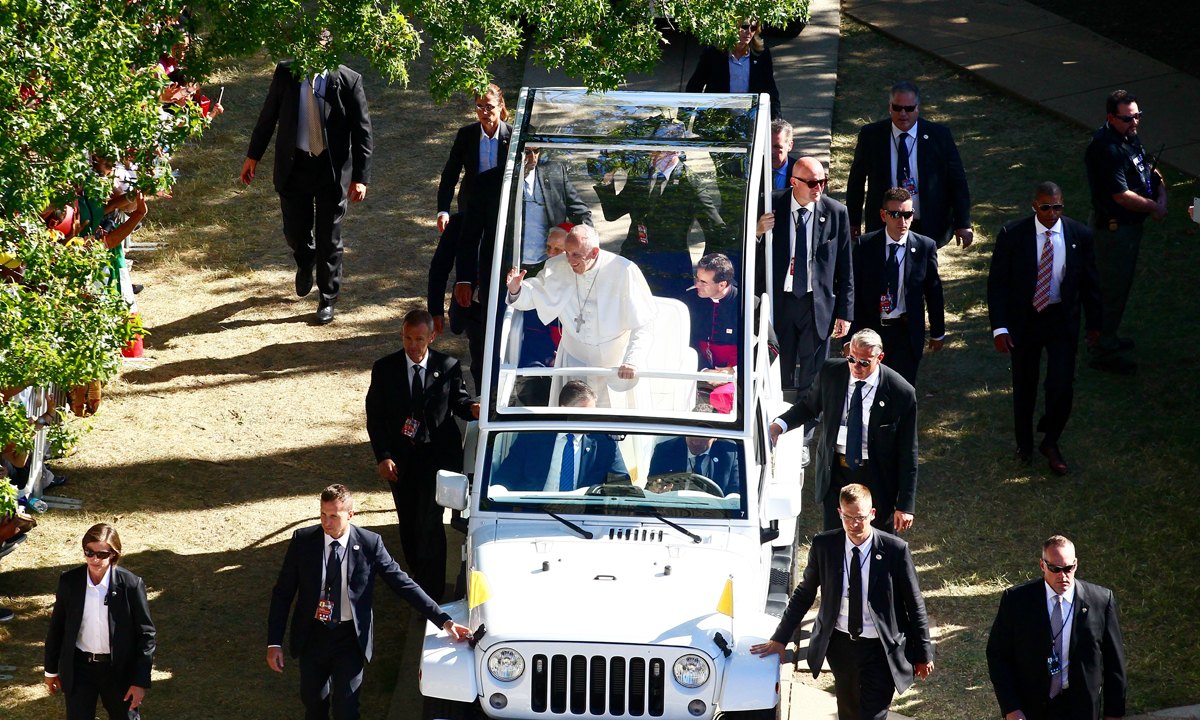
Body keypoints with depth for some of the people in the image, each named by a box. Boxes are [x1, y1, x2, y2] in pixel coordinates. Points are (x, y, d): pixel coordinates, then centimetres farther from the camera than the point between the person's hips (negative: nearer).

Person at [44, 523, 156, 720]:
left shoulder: (131, 585, -14)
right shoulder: (69, 581, -8)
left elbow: (145, 635, -9)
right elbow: (56, 627, 5)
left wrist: (141, 681, -10)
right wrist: (51, 670, 11)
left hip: (119, 669, -1)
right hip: (78, 668, 1)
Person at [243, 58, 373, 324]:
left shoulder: (348, 80, -12)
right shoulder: (286, 73, -4)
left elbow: (362, 131, -7)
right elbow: (268, 115, 9)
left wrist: (360, 177, -10)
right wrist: (253, 156, 12)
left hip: (332, 170, -2)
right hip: (294, 166, 2)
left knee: (329, 238, 5)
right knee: (295, 231, 10)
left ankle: (328, 300, 21)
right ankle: (306, 264, 46)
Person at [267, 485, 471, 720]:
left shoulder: (370, 544, -9)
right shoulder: (302, 540, -6)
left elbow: (404, 585, -5)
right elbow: (282, 592, 0)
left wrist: (444, 621, -11)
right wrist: (274, 643, -5)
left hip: (350, 638, -2)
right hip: (312, 636, 2)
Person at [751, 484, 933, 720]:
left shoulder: (896, 550, -15)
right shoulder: (824, 546, -7)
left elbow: (915, 604, -5)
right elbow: (804, 594, 6)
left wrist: (923, 654, 0)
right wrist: (779, 639, 8)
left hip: (881, 649, -3)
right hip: (841, 645, 3)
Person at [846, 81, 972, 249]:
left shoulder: (940, 136, -2)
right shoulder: (870, 135, 0)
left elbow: (957, 182, 2)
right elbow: (856, 181, 9)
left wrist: (963, 224, -1)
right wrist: (853, 221, 10)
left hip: (928, 229, 0)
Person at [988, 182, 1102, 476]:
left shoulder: (1079, 235, -5)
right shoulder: (1012, 235, -11)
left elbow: (1090, 281, 6)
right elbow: (997, 283, -8)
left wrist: (1094, 322, 9)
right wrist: (1000, 327, -14)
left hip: (1063, 320, 1)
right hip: (1024, 318, -1)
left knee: (1062, 386, -8)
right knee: (1024, 386, 12)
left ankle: (1050, 443, 15)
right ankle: (1024, 445, 33)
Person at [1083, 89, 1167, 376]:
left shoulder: (1130, 138, 5)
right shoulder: (1106, 148, -27)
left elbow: (1151, 172, 13)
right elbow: (1121, 195, -28)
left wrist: (1162, 197, -7)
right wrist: (1153, 207, -16)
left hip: (1131, 224, 10)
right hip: (1112, 227, -10)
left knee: (1121, 285, 22)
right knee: (1111, 289, -2)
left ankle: (1107, 338, 37)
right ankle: (1102, 352, 8)